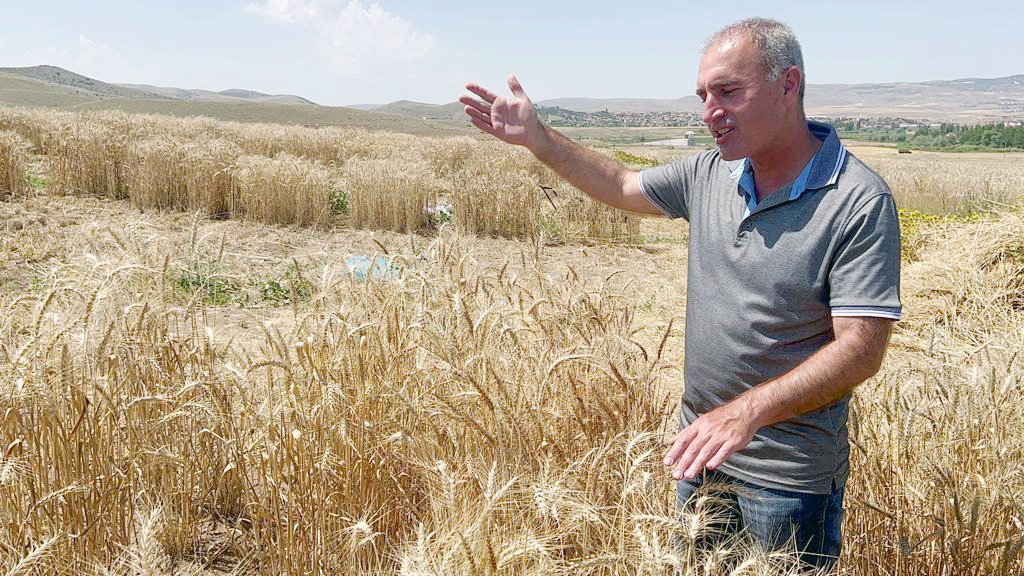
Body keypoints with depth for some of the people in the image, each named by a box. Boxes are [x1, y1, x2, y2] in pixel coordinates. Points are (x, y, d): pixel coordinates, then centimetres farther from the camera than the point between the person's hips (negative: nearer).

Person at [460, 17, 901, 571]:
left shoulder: (859, 202, -21)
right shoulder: (710, 173, 0)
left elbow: (861, 348, -25)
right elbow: (623, 186, 16)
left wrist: (746, 411, -37)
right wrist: (536, 137, 9)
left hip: (788, 478, -6)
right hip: (700, 446, 7)